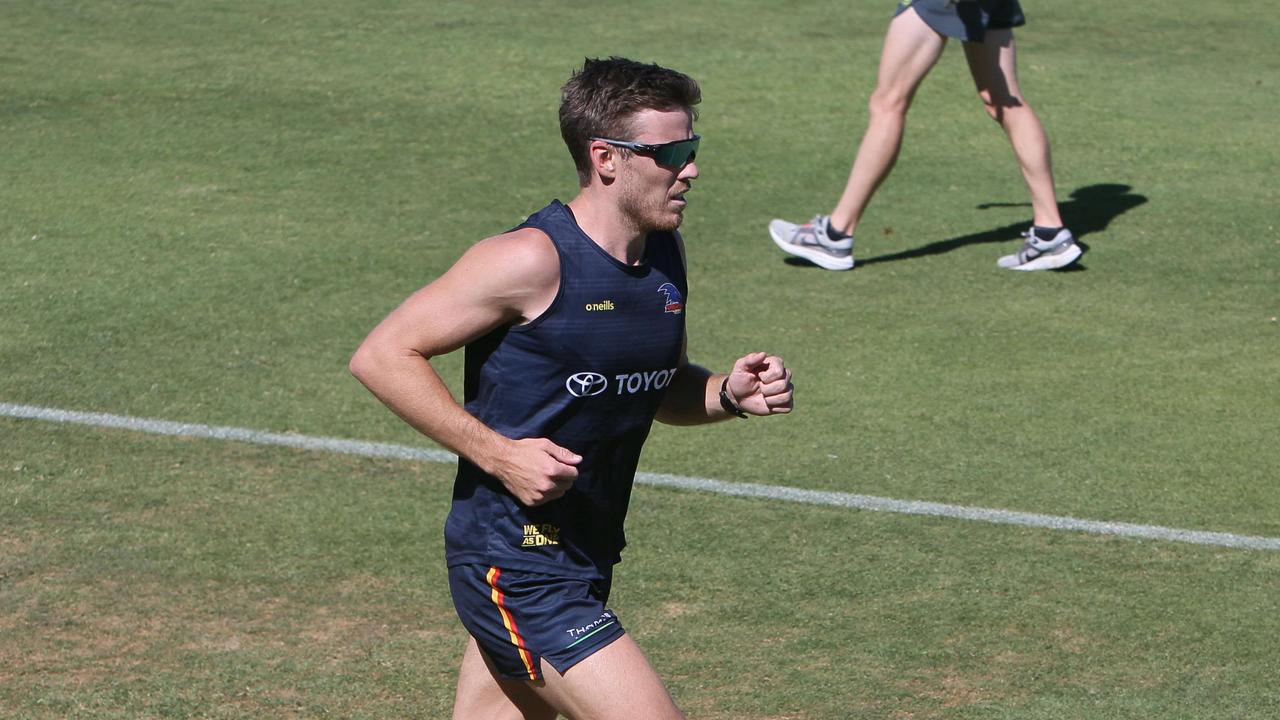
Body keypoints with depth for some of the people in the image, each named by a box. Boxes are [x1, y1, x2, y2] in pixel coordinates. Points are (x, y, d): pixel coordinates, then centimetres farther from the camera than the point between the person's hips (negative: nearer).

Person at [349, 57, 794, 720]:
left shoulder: (665, 255, 8)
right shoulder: (533, 260, -17)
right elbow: (382, 356, -15)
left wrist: (729, 395, 1)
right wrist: (498, 453, -21)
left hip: (584, 563, 8)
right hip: (516, 572, -8)